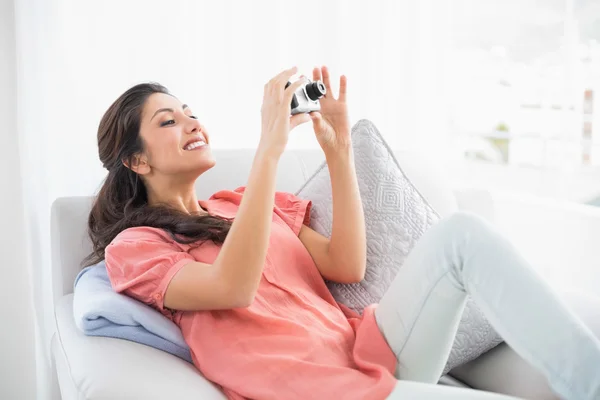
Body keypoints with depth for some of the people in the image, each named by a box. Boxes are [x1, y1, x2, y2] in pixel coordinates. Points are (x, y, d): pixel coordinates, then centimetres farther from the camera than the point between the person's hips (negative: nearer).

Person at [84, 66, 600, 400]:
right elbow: (233, 289, -19)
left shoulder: (238, 202, 20)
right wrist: (270, 146, -19)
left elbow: (347, 266, 8)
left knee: (460, 232, -16)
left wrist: (338, 146, 2)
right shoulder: (132, 247, 3)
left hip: (366, 351, 6)